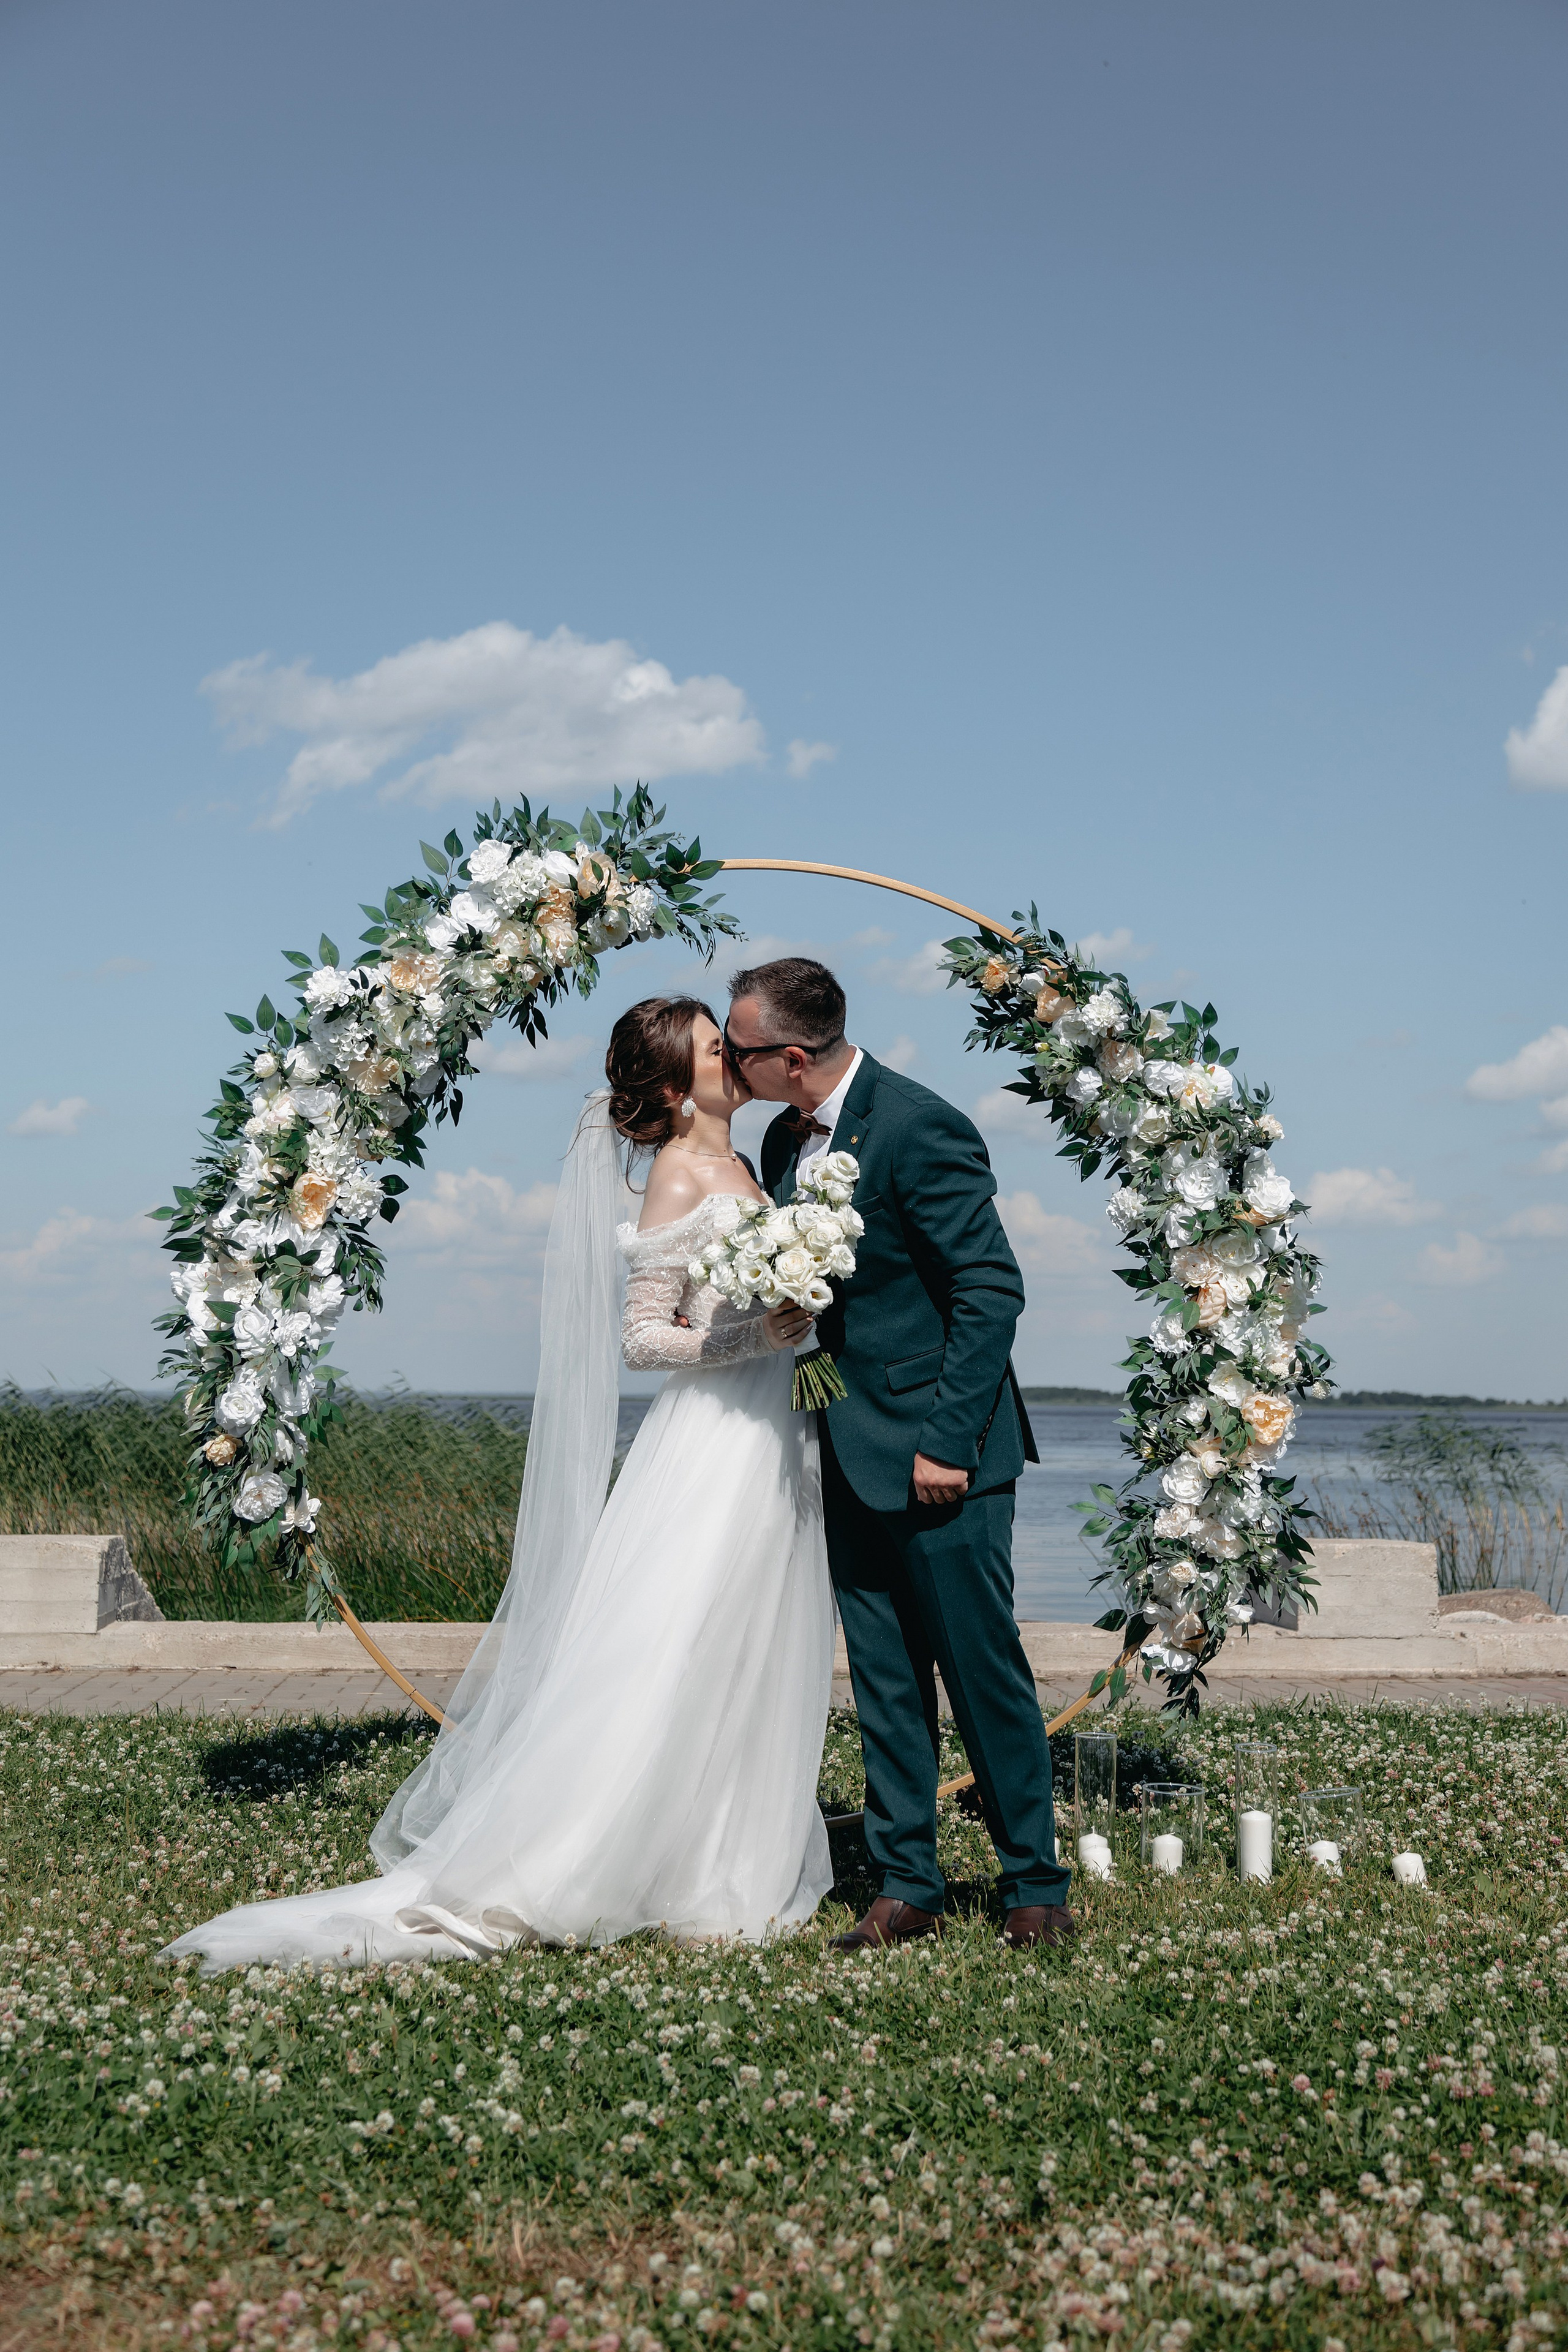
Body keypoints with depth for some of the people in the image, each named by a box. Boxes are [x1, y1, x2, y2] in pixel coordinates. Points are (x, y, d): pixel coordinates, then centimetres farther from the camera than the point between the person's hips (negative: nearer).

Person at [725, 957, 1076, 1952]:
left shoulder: (921, 1129, -17)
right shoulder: (786, 1140, 9)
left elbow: (992, 1289, -18)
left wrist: (945, 1442, -19)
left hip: (940, 1457, -8)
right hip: (849, 1459, 8)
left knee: (985, 1674, 2)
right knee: (885, 1682, 11)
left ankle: (1038, 1886, 16)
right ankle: (907, 1888, 20)